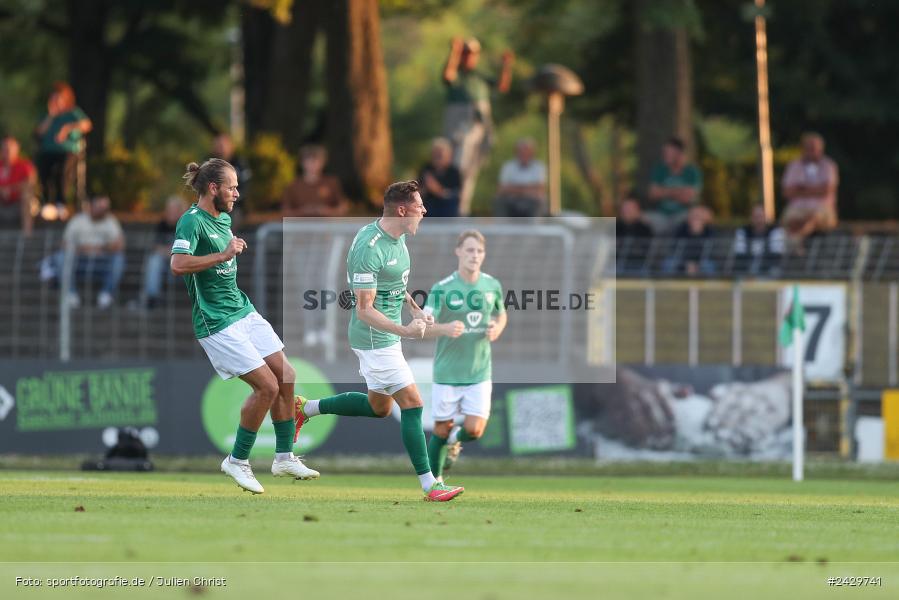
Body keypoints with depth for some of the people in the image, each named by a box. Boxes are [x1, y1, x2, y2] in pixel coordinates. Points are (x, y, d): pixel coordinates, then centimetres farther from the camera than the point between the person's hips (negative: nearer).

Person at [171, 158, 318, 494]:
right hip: (217, 324, -9)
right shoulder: (192, 221, -16)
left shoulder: (224, 218, 13)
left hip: (244, 312, 9)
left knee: (286, 377, 5)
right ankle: (237, 461, 2)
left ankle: (284, 458, 18)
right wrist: (224, 255, -29)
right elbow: (178, 264, -32)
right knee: (268, 386, -13)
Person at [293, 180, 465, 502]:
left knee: (378, 407, 22)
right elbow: (364, 309, -25)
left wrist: (415, 309, 9)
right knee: (412, 403, -9)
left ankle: (306, 408, 34)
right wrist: (405, 331, -34)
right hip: (374, 339, -10)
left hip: (388, 336, 10)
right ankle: (430, 485, -6)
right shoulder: (369, 248, -26)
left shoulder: (398, 237, 5)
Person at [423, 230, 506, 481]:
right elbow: (423, 327, -17)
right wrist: (445, 328, -37)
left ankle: (455, 440, 28)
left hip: (480, 374, 2)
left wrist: (497, 328, -3)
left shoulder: (492, 286, 1)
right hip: (447, 373, -2)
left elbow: (501, 314, 20)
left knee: (474, 430, -8)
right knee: (442, 430, 5)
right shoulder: (442, 289, -10)